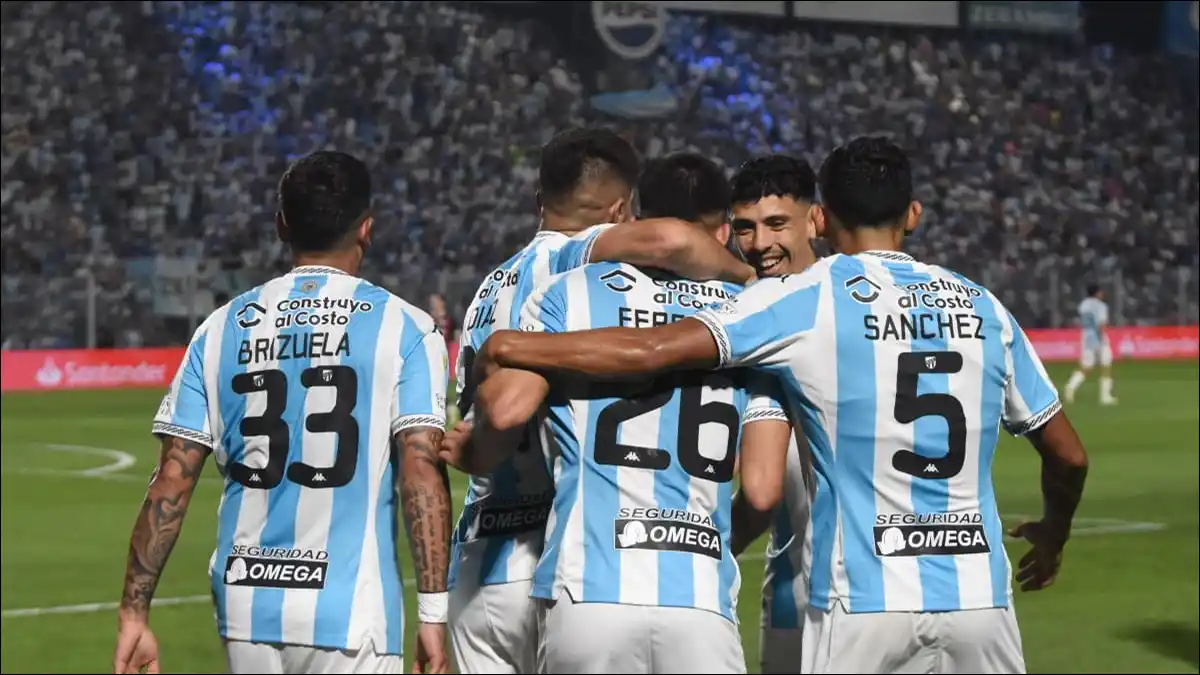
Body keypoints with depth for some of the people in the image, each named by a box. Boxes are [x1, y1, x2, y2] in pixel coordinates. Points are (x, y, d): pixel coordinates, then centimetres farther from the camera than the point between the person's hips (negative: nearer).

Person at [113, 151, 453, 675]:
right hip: (349, 612, -4)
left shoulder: (222, 328, 8)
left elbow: (171, 482, 3)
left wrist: (134, 612, 5)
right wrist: (433, 612, -12)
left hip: (245, 609, 4)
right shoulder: (401, 327, -2)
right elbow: (421, 470, -12)